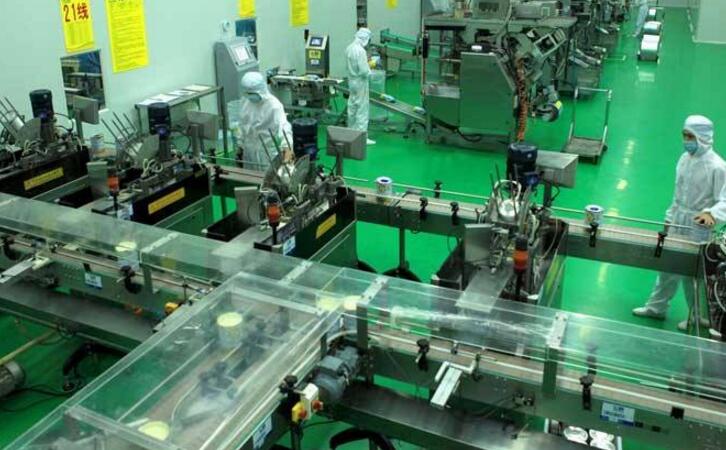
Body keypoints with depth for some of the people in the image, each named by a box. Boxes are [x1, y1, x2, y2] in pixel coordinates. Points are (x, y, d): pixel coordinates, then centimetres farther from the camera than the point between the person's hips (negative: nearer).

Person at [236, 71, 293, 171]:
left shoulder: (274, 105, -22)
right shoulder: (245, 101, 0)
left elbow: (283, 127, -36)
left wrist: (287, 147, -52)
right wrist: (240, 146, 16)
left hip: (268, 153, -6)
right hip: (249, 151, 6)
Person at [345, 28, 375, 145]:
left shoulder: (349, 48, 3)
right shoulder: (361, 51, -23)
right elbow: (364, 71, -24)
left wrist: (366, 63, 12)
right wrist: (369, 66, -5)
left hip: (352, 81, 9)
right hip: (361, 83, -9)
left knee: (352, 108, 17)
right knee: (362, 110, -2)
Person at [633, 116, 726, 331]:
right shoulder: (685, 158, 4)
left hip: (698, 229, -6)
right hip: (676, 224, 6)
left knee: (693, 274, 5)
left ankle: (700, 318, 24)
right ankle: (656, 307, 31)